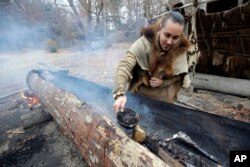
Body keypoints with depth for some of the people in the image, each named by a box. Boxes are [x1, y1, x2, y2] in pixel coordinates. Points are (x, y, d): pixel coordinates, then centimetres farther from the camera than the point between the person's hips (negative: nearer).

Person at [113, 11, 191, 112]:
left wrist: (163, 82, -20)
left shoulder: (181, 49, -14)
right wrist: (120, 94, -49)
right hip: (139, 93, -2)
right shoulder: (144, 42, -25)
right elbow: (124, 66, -36)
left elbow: (179, 74, -2)